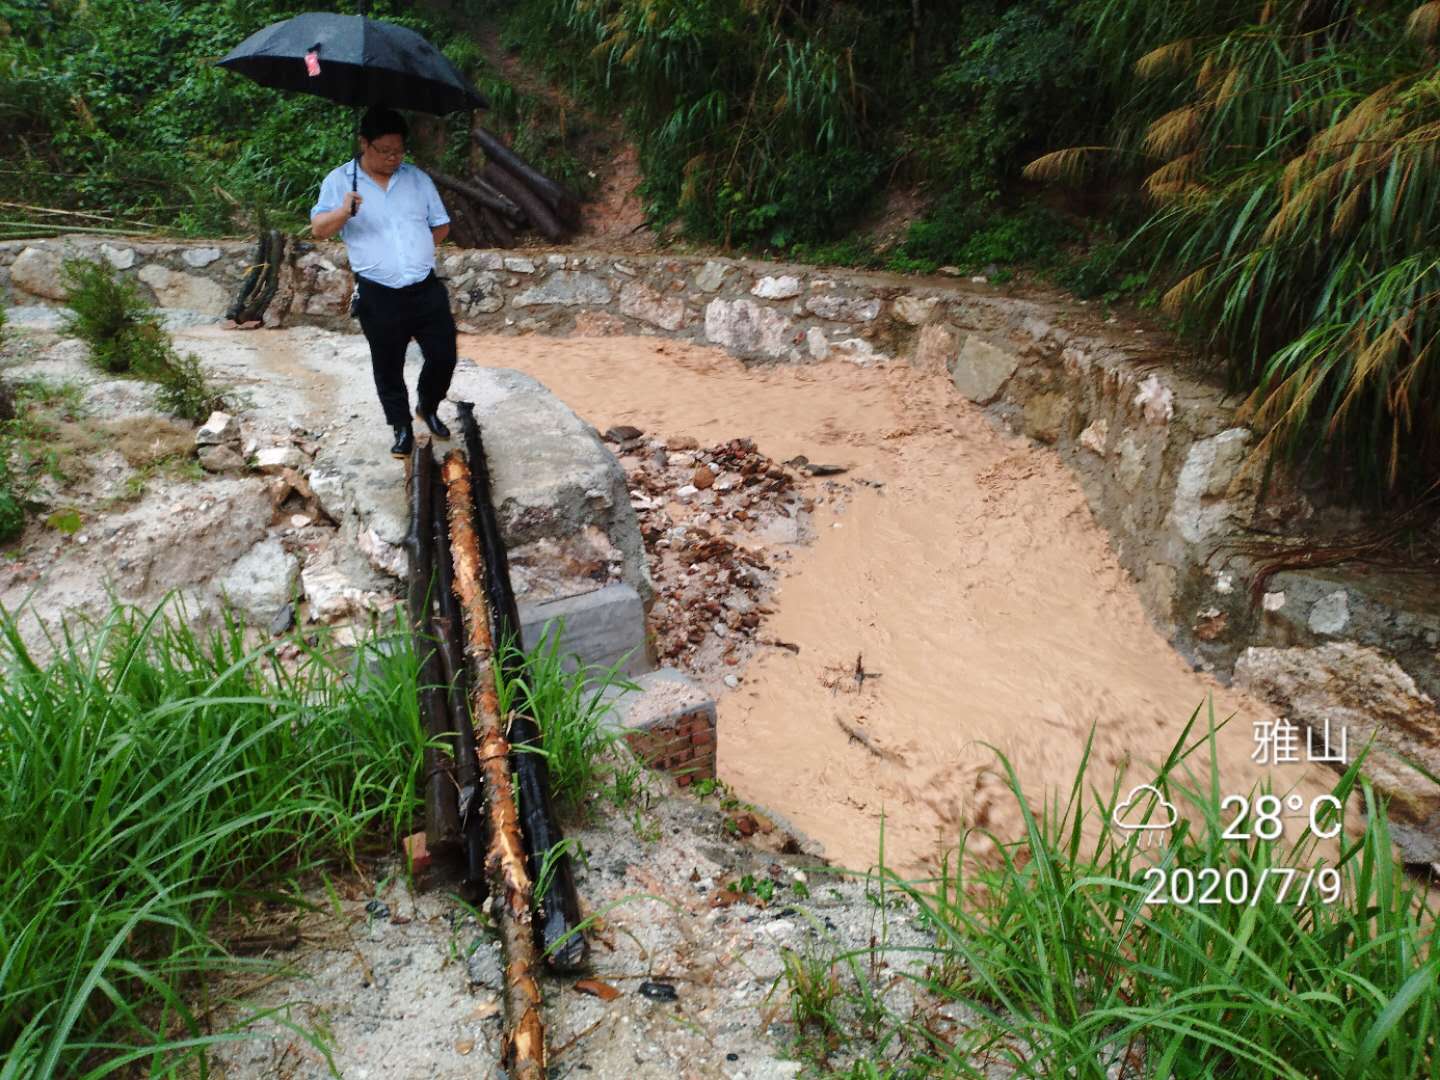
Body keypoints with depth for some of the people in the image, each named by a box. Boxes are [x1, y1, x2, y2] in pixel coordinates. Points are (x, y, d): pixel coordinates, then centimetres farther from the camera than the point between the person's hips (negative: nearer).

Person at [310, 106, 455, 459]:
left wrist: (417, 252, 5)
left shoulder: (417, 178, 8)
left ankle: (428, 408, 31)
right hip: (378, 296, -2)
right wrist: (343, 212, -26)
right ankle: (402, 428, 24)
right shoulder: (339, 181, 0)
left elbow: (441, 225, 16)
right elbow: (318, 229, -7)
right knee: (388, 367, 7)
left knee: (443, 356, 4)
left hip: (426, 289, 2)